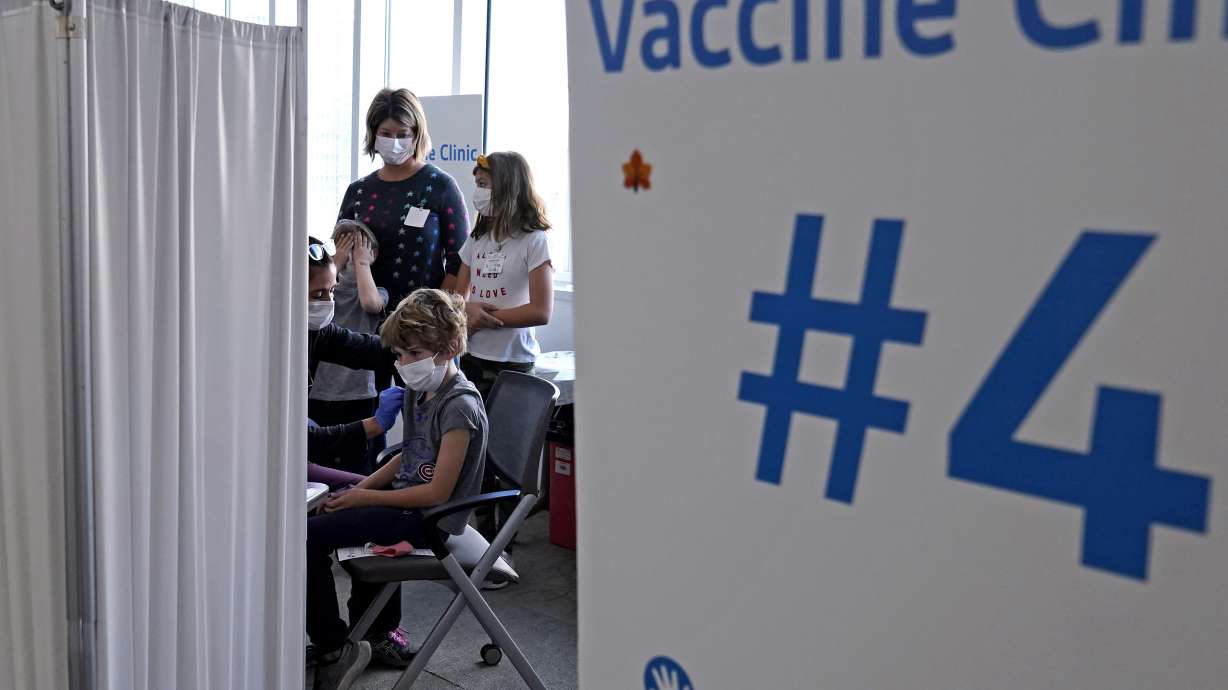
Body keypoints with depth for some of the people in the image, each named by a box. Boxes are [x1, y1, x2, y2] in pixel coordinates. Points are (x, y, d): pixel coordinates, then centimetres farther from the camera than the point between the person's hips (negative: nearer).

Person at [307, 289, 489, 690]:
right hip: (406, 498, 10)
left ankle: (335, 652, -4)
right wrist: (361, 488, 4)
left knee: (311, 534, -16)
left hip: (427, 519, -10)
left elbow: (437, 491, -23)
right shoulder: (421, 393, 6)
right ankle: (380, 632, 37)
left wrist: (365, 497, -15)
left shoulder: (460, 407, -23)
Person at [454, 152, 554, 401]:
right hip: (470, 357, 5)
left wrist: (485, 319, -13)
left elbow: (541, 312, -14)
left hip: (512, 362, -5)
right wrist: (469, 310, -13)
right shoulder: (477, 239, 10)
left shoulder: (533, 241, -8)